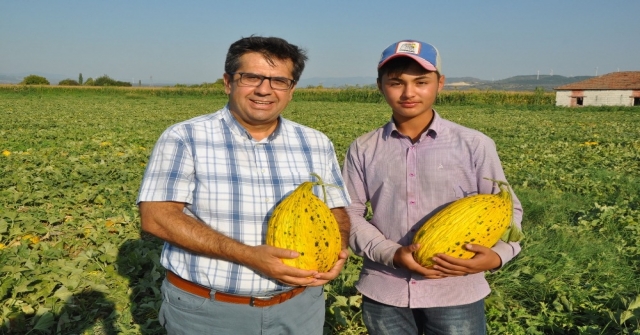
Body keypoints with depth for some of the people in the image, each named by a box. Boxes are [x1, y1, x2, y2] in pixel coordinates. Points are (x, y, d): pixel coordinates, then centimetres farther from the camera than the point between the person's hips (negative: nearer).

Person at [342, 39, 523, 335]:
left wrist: (496, 255, -18)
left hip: (456, 294, -1)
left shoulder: (475, 145, -4)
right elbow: (350, 214, 1)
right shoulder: (363, 150, -1)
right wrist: (390, 254, -15)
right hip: (384, 293, 1)